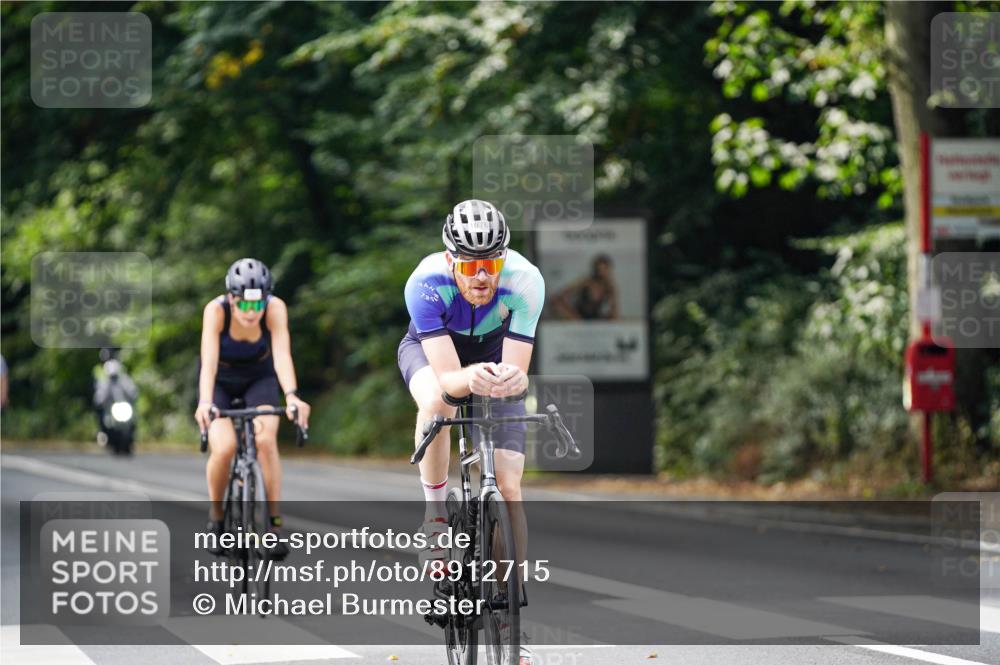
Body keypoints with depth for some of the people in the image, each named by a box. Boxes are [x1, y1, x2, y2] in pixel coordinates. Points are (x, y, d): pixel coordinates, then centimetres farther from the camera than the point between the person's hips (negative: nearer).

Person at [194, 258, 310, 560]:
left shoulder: (275, 308, -28)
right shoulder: (216, 310, -31)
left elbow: (282, 354, -39)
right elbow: (209, 361, -40)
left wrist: (291, 396, -56)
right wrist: (205, 402, -56)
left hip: (259, 379, 1)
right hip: (220, 381, -1)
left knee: (266, 440, -25)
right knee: (224, 448, -24)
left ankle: (276, 523, -15)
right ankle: (216, 517, 1)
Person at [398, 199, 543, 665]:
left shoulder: (525, 281, -34)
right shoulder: (426, 282, -37)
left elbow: (518, 373, -35)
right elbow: (447, 378, -40)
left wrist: (510, 379, -58)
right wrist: (470, 379, -62)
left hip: (496, 351, 1)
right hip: (432, 348, -1)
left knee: (508, 488, -9)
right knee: (436, 404, -38)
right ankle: (435, 512, -13)